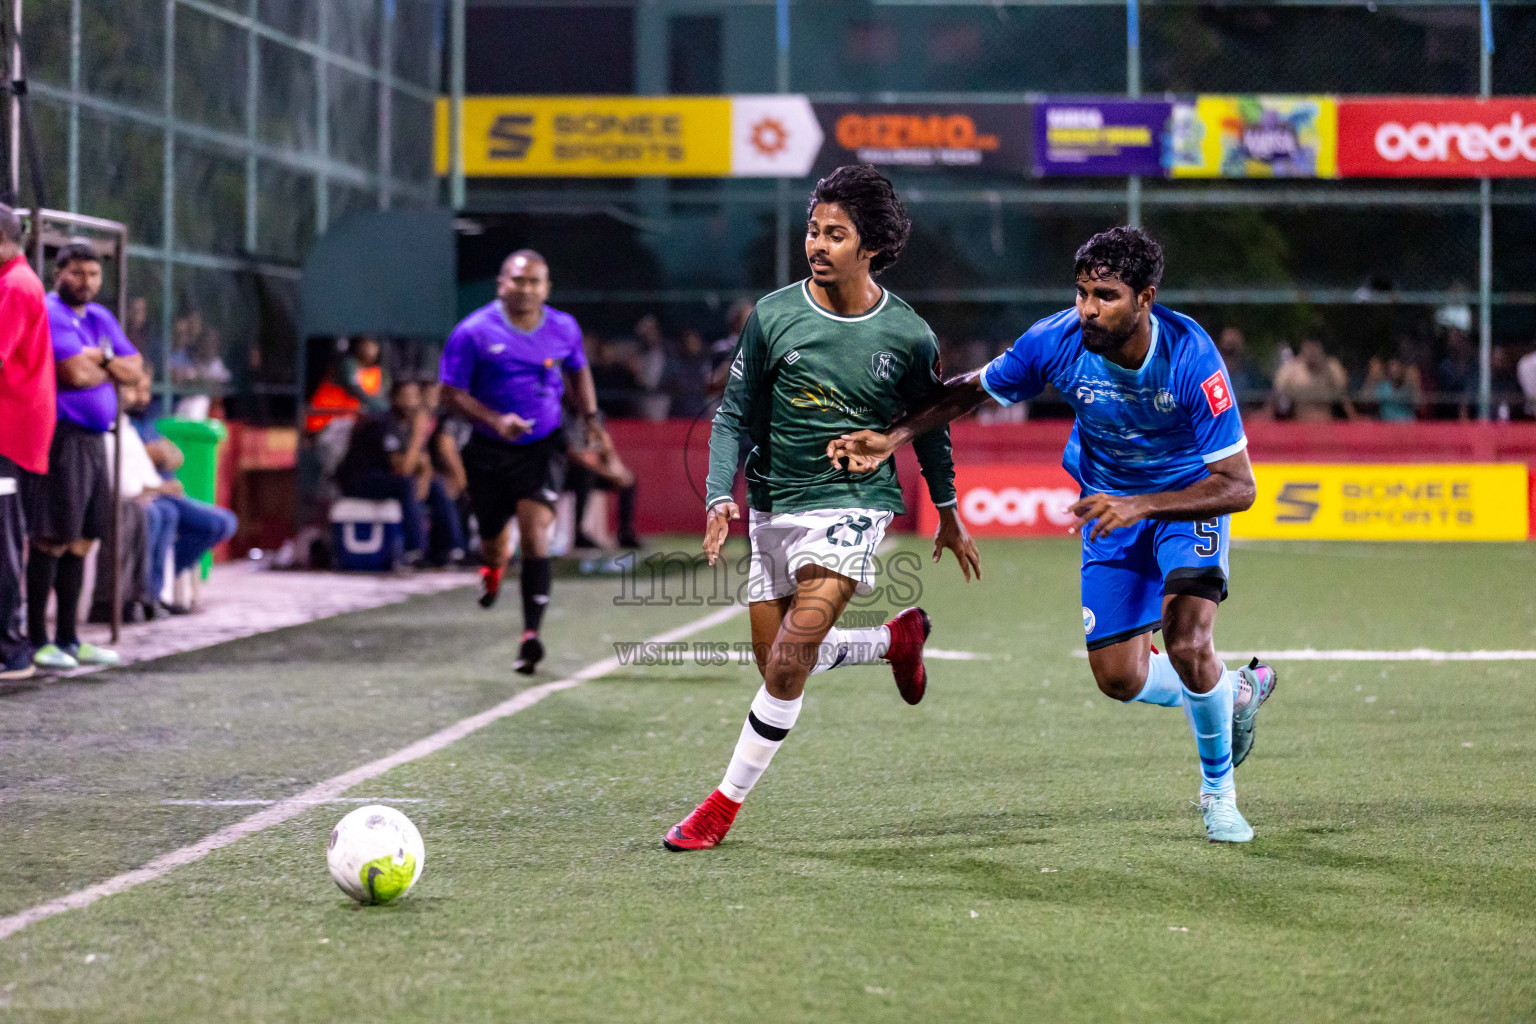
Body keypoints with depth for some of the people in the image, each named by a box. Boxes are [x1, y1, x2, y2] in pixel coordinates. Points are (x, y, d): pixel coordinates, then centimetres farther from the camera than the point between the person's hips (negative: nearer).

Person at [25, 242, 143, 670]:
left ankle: (68, 639, 16)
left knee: (81, 540, 10)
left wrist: (100, 357, -6)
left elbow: (134, 370, 12)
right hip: (61, 437, -9)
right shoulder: (50, 313, -9)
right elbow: (75, 373, -19)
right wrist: (112, 370, 0)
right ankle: (37, 640, -5)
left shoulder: (101, 318, 19)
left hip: (93, 440, 9)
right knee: (52, 539, -8)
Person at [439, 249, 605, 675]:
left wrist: (590, 417, 7)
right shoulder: (473, 332, -10)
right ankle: (494, 565, 53)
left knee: (534, 533, -17)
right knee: (493, 538, 12)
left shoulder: (563, 328, 2)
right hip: (488, 452, 0)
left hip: (542, 448, 0)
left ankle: (531, 634, -17)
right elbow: (452, 390, -8)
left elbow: (578, 372, 21)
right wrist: (495, 420, -22)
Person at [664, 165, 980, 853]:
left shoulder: (908, 337, -6)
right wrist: (720, 498, -13)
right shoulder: (772, 317, -5)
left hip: (855, 499, -4)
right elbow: (734, 416, 2)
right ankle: (897, 639, 36)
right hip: (773, 505, 4)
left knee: (793, 652, -20)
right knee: (777, 662, 9)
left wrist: (948, 514, 21)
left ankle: (727, 802, -9)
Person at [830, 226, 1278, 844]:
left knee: (1187, 646, -24)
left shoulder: (1190, 358, -33)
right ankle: (1236, 693, 33)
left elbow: (1238, 486, -30)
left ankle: (1218, 790, 2)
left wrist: (1140, 505, -41)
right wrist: (894, 437, -17)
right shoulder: (1058, 342, -24)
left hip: (1189, 498, -4)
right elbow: (973, 389, -4)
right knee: (1119, 679, 1)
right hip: (1110, 503, 4)